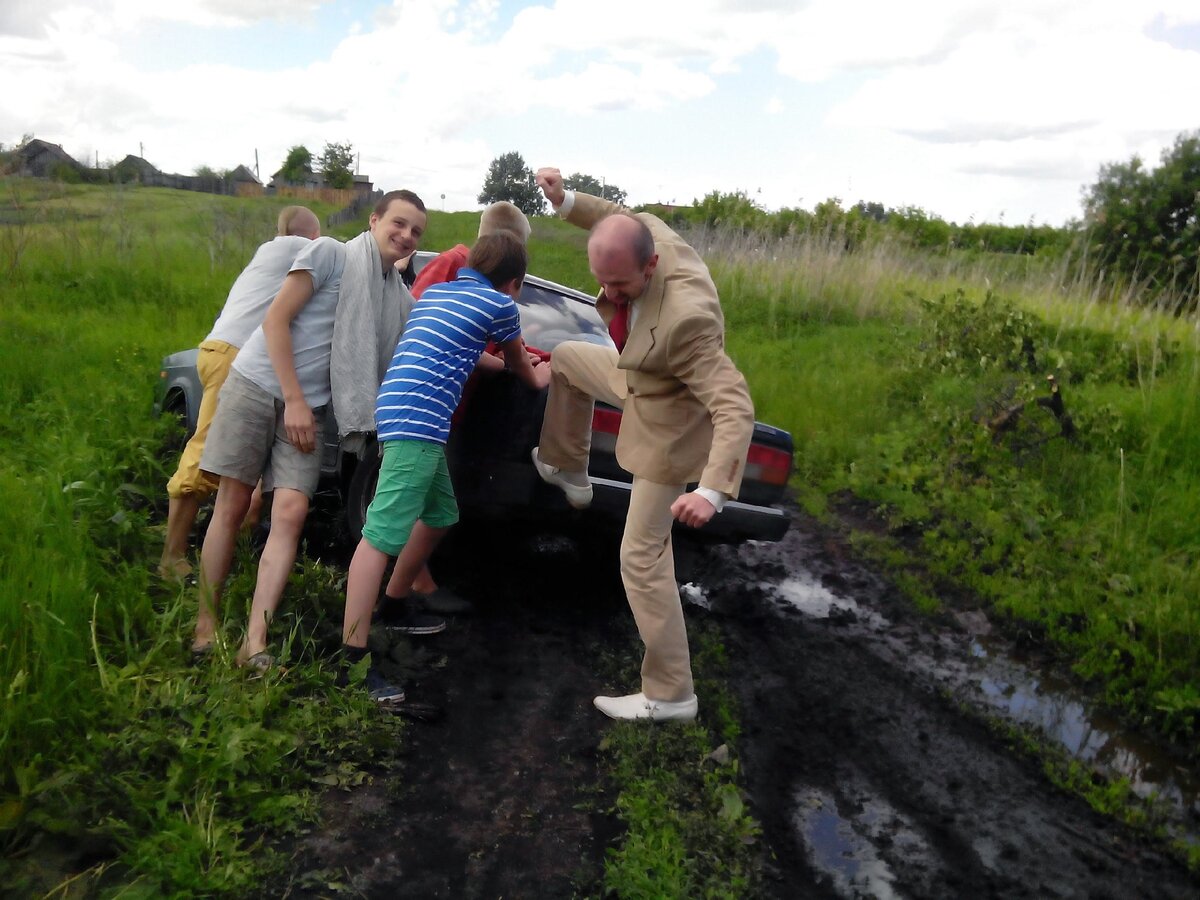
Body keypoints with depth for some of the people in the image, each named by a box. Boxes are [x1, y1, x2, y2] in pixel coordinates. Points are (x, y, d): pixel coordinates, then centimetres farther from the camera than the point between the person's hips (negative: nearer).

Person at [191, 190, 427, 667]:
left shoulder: (401, 300, 10)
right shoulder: (330, 253, -6)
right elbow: (276, 320, -10)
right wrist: (294, 400, -14)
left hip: (309, 406, 4)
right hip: (257, 385, -4)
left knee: (290, 513, -11)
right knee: (231, 506, 1)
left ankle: (254, 643, -11)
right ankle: (205, 623, 13)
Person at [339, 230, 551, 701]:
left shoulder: (435, 291, 23)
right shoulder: (500, 304, 3)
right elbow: (518, 364, 21)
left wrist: (503, 362, 54)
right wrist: (536, 378, 43)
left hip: (400, 409, 9)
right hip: (418, 420, -9)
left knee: (440, 514, 22)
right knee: (383, 533, -14)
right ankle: (352, 656, -16)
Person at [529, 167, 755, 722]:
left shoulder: (684, 317, -43)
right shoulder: (648, 232, -19)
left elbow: (735, 408, -42)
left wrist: (712, 490, -52)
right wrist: (567, 201, -6)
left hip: (670, 428, -9)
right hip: (643, 380, 9)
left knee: (642, 558, -2)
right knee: (567, 358, 27)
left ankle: (668, 695, 11)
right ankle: (568, 473, 44)